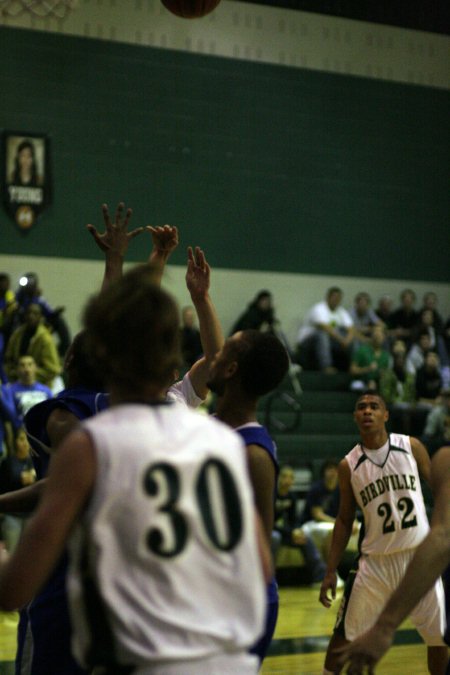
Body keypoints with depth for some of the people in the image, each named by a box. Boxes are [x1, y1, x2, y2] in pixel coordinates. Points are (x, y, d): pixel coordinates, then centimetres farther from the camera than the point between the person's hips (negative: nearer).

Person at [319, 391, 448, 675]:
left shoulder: (411, 447, -3)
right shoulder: (349, 465, -1)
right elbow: (345, 520, 6)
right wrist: (331, 571, 4)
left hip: (420, 555, 0)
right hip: (376, 561, 0)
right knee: (344, 635, 2)